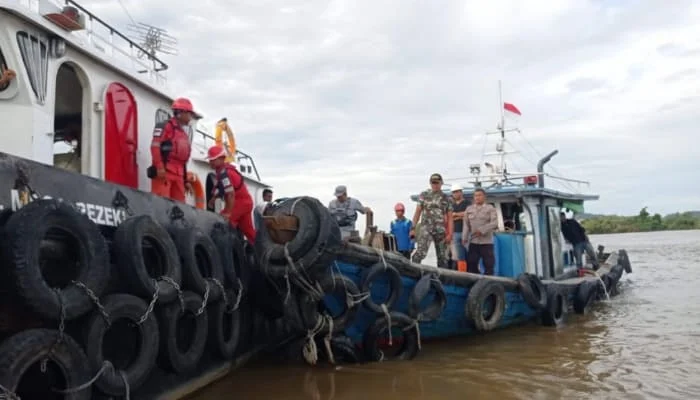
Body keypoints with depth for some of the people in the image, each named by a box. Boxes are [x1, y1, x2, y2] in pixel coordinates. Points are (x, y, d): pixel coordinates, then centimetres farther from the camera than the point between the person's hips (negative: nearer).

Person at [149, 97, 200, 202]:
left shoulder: (184, 135, 26)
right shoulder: (165, 126, 1)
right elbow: (155, 146, -12)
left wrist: (185, 181, 23)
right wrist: (159, 167, -22)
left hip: (178, 175, 8)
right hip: (164, 172, -8)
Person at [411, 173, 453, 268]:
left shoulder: (446, 198, 9)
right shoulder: (424, 195, 6)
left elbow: (449, 218, 7)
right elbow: (417, 212, 7)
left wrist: (450, 234, -2)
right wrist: (413, 228, 0)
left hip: (441, 230, 2)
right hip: (426, 228, -2)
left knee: (442, 256, 8)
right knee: (420, 253, -19)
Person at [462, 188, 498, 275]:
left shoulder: (490, 208, 4)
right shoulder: (469, 209, 13)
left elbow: (494, 223, -8)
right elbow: (465, 224, 7)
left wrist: (482, 230, -17)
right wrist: (464, 238, -4)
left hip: (486, 242, -3)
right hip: (473, 242, 3)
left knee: (488, 265, 1)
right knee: (471, 264, 3)